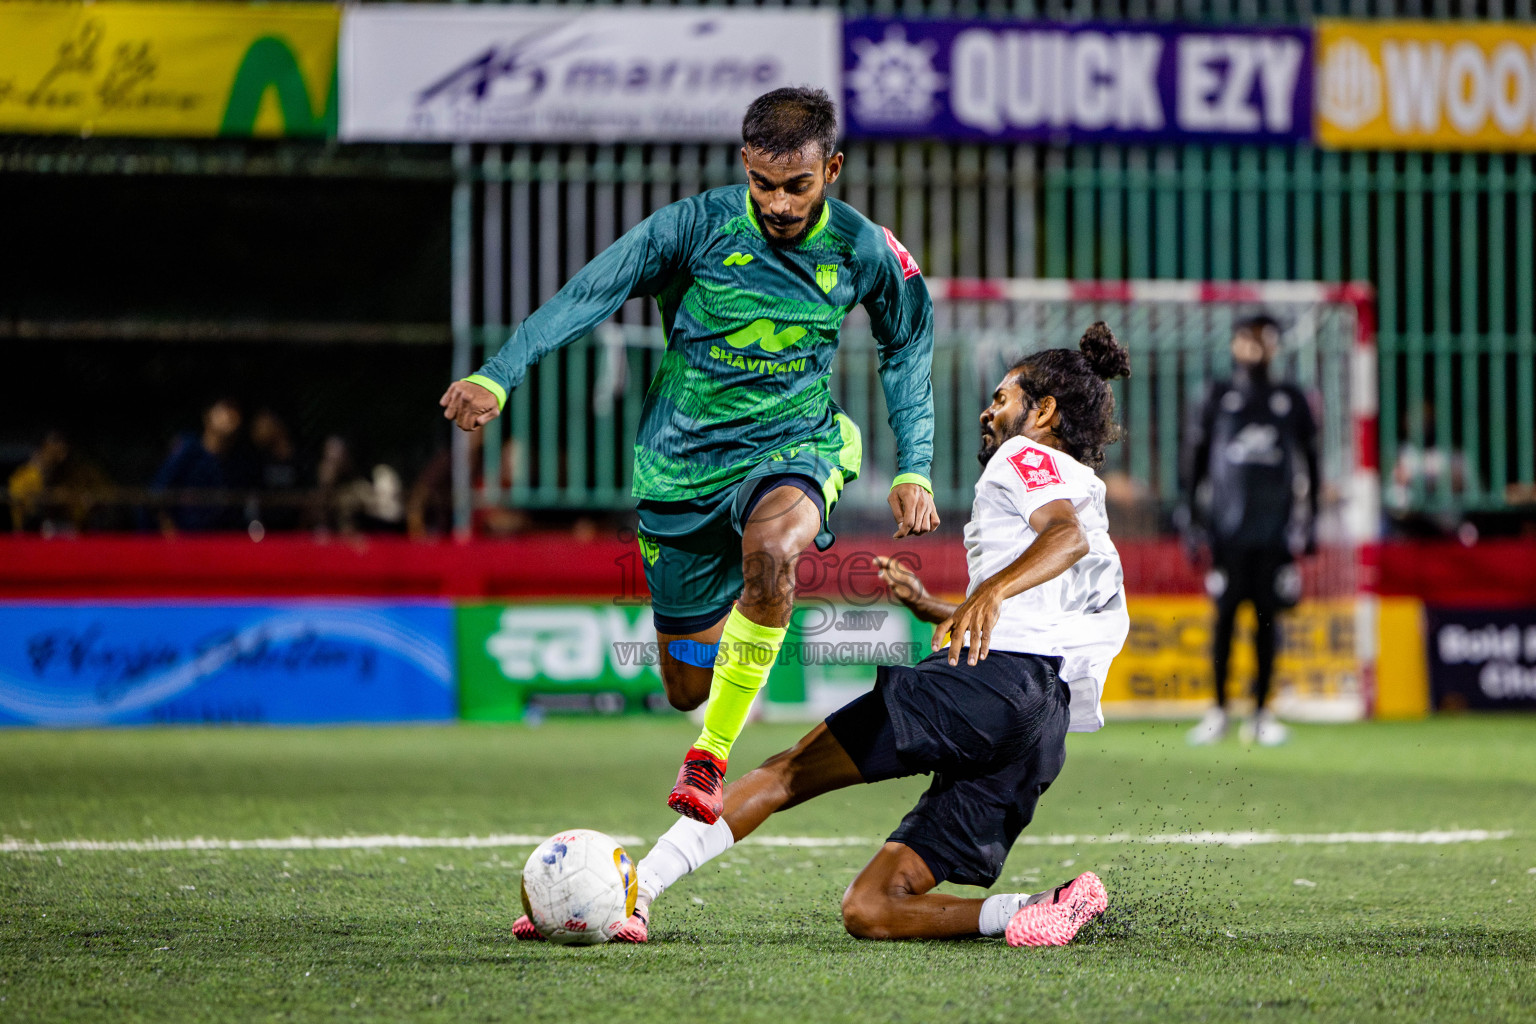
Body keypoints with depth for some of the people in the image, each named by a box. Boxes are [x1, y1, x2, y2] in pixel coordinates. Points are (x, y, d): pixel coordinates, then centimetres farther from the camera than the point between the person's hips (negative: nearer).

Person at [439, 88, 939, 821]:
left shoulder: (865, 252, -8)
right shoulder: (697, 225, -14)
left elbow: (907, 348, 10)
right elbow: (592, 292, -17)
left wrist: (913, 470, 4)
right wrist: (497, 375, -30)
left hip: (790, 447, -1)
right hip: (681, 459, 1)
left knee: (771, 551, -38)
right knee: (688, 687, 5)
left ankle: (709, 759, -27)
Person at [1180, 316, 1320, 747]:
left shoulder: (1292, 401, 9)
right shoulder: (1219, 398, 7)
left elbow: (1310, 461, 13)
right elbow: (1195, 458, 9)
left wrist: (1310, 520, 8)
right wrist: (1192, 519, 4)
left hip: (1275, 530, 1)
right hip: (1228, 528, -1)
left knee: (1267, 617, 1)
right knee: (1224, 617, -2)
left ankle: (1261, 712, 7)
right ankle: (1218, 711, 6)